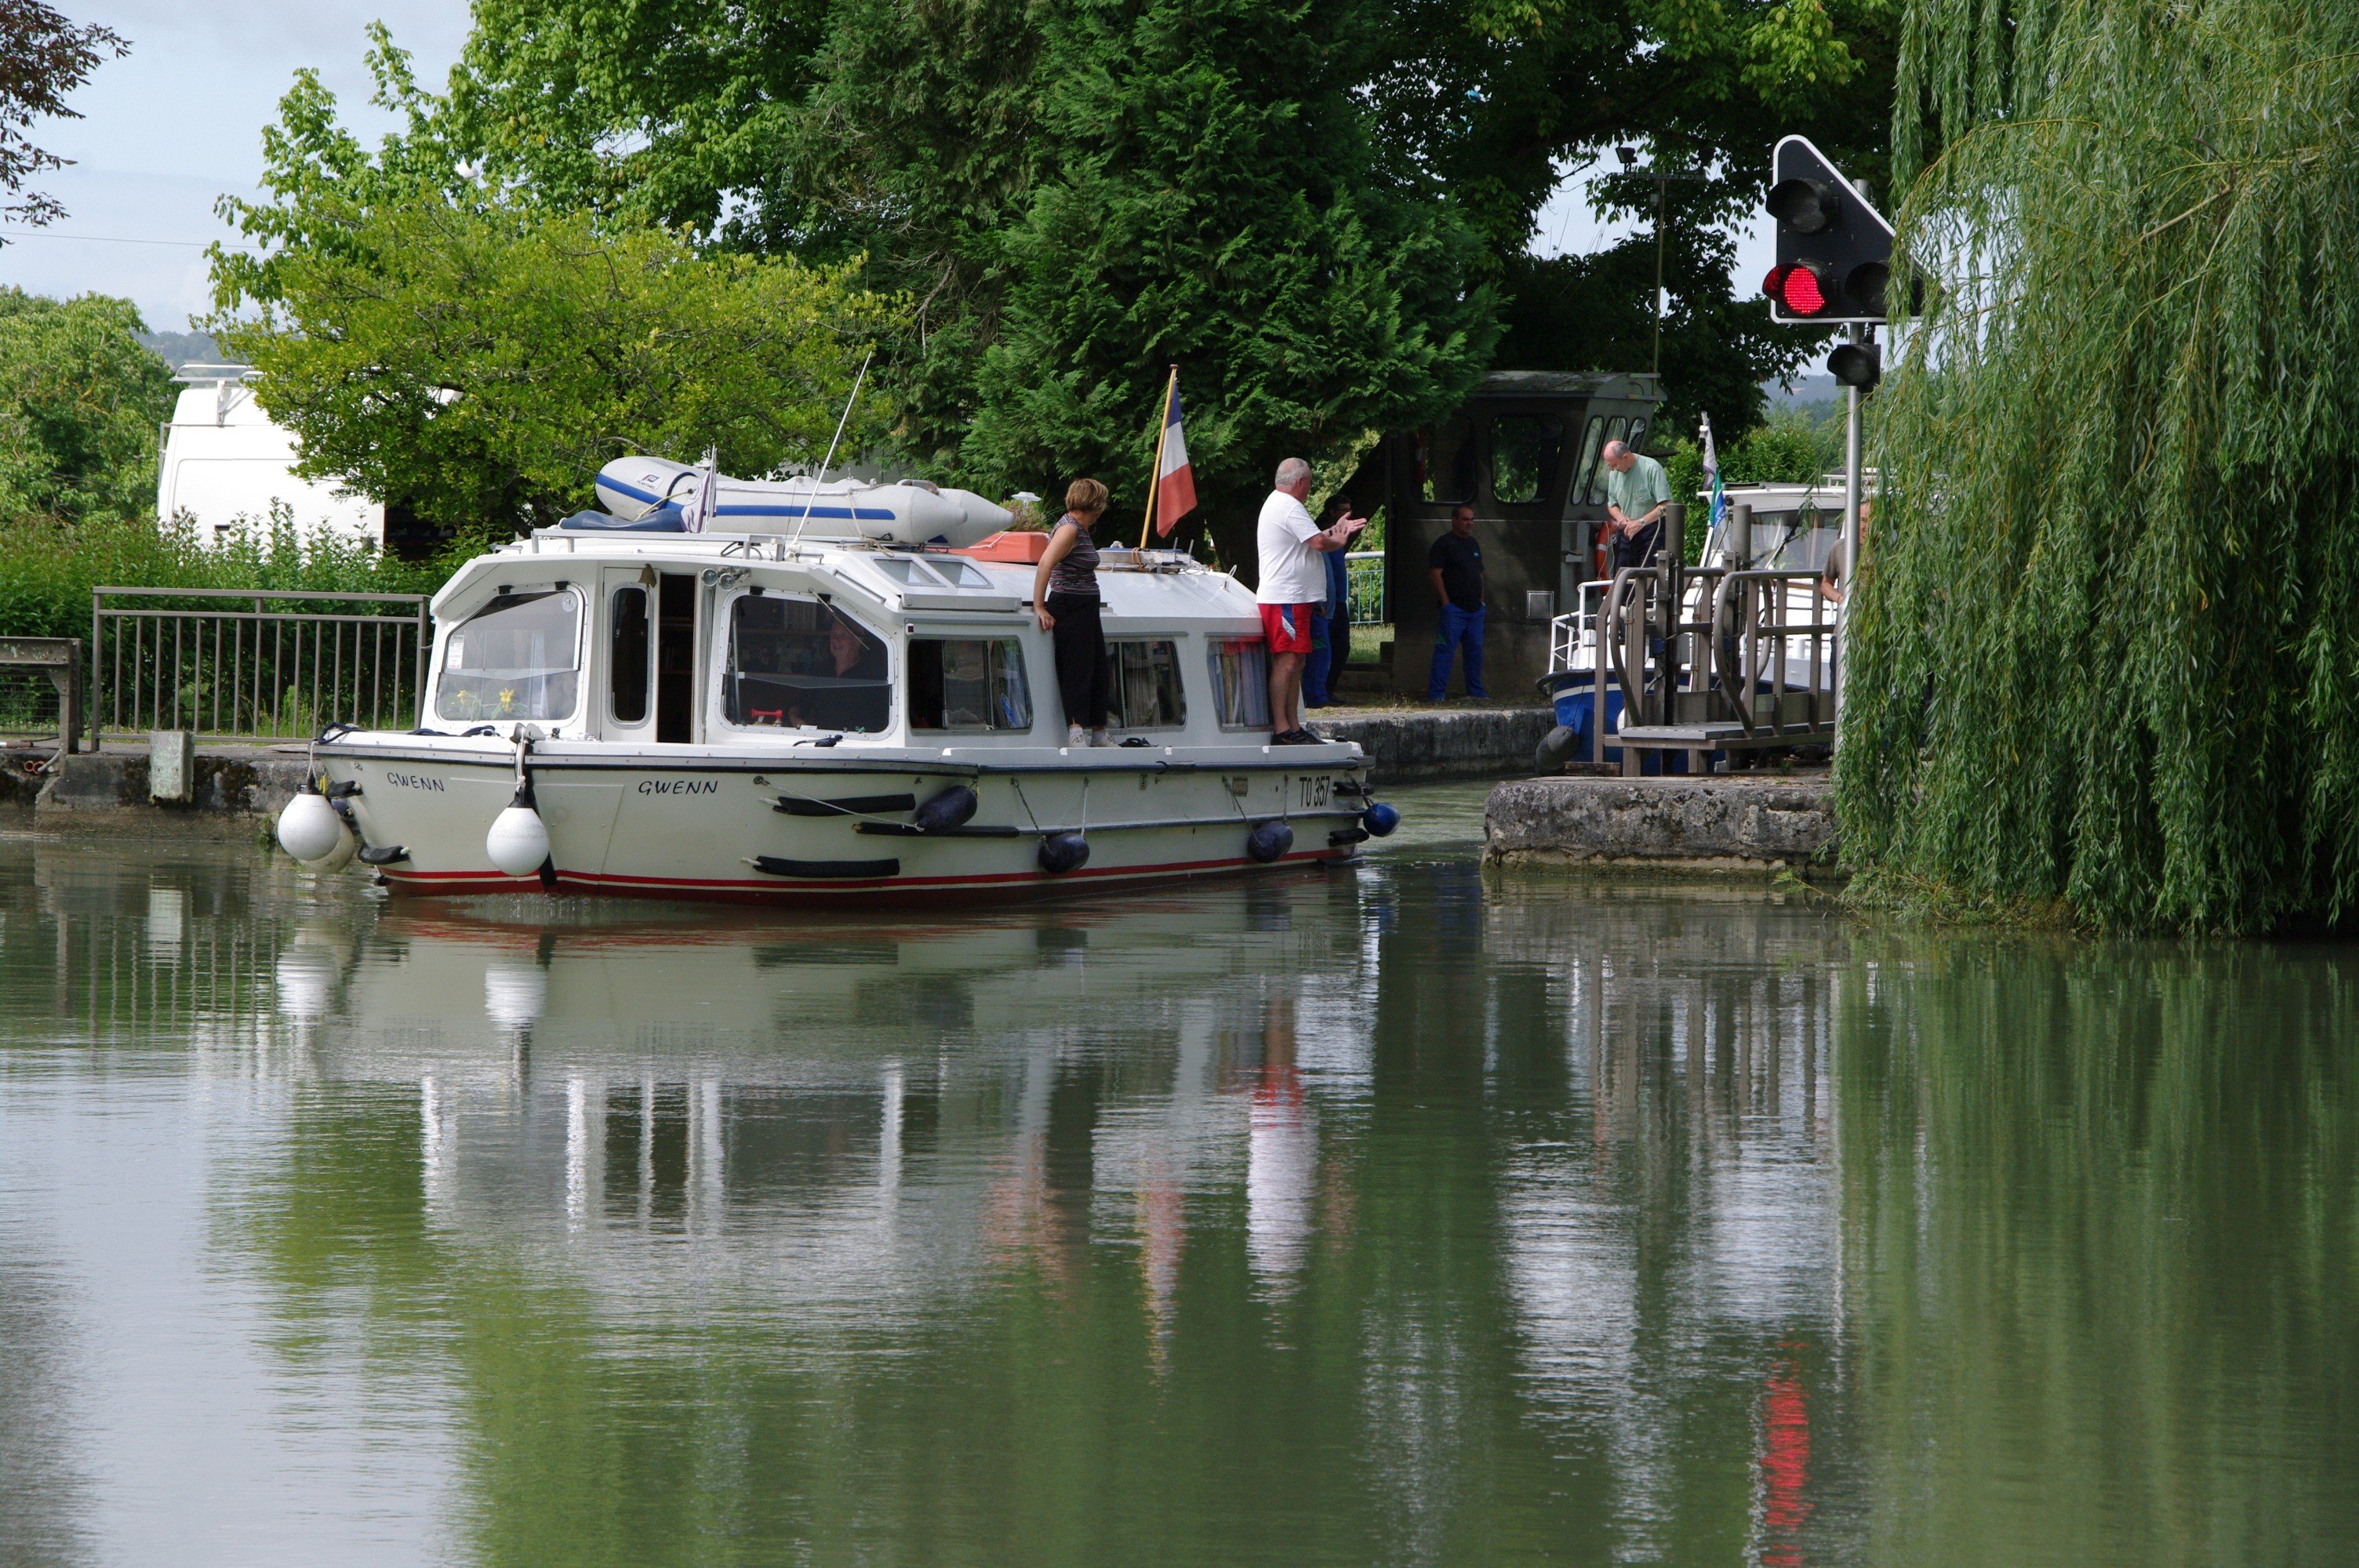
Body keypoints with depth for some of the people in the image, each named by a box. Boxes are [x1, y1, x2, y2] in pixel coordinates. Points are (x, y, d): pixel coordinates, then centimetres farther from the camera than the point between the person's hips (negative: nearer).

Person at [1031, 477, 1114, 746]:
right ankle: (1076, 732, -20)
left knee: (1099, 672, 11)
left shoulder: (1080, 529, 16)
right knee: (1077, 670, -14)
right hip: (1069, 609, -10)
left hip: (1086, 610, 10)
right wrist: (1039, 606, -26)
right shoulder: (1069, 529, -15)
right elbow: (1045, 563, -24)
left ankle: (1099, 734, 16)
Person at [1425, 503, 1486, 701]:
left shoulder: (1473, 544, 19)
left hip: (1475, 610, 8)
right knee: (1445, 650, -10)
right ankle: (1436, 693, -12)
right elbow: (1435, 574, -12)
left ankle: (1476, 691, 19)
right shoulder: (1444, 543, -6)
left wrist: (1480, 600, 15)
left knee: (1475, 651, 10)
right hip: (1453, 608, -8)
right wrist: (1446, 602, -16)